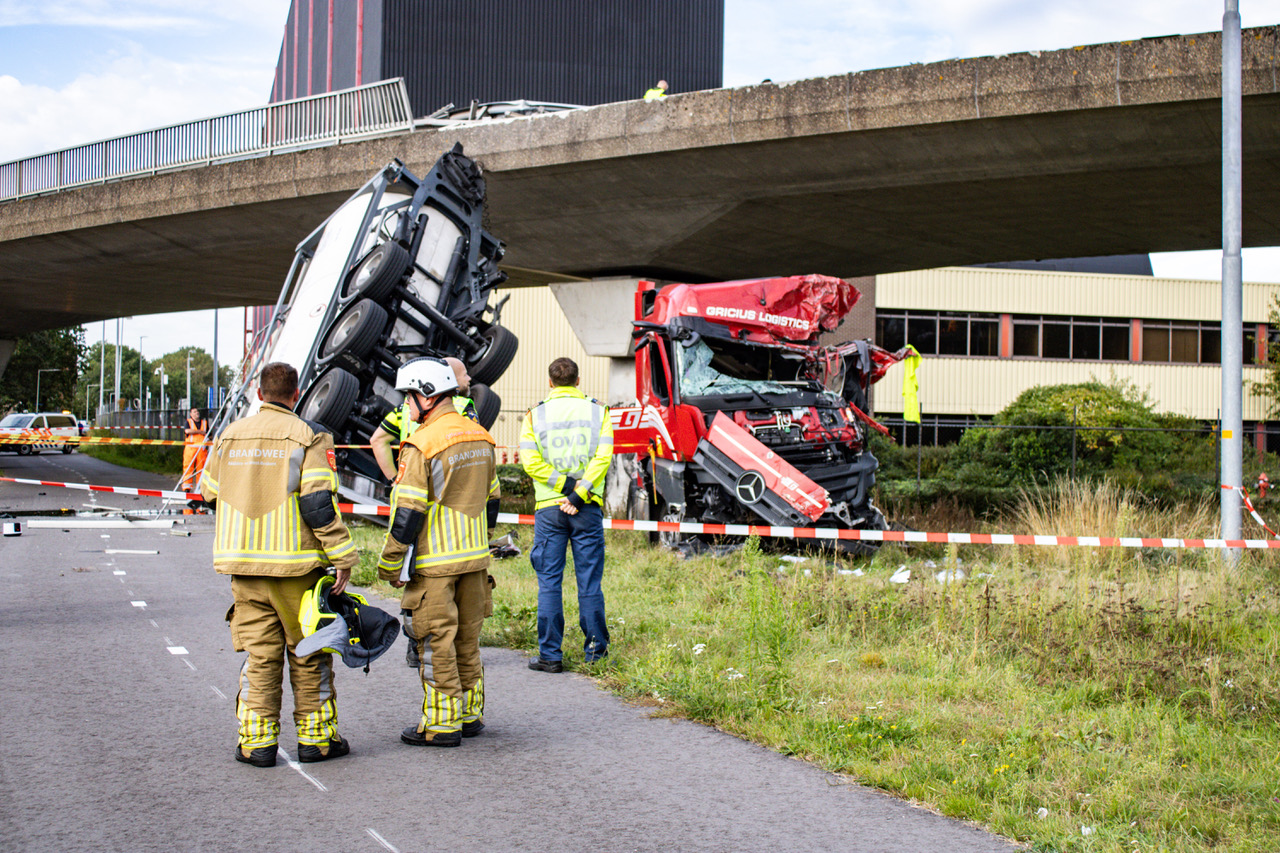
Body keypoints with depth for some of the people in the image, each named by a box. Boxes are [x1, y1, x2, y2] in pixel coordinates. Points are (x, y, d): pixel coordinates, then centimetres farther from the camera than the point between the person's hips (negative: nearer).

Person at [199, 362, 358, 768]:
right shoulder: (308, 437, -8)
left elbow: (210, 493, 18)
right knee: (309, 653, 8)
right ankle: (315, 737, 13)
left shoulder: (230, 435, 8)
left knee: (257, 654, 8)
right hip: (295, 564, -4)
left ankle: (256, 741, 6)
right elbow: (318, 503, -15)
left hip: (243, 564, 4)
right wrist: (342, 556, -10)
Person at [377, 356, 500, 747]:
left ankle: (441, 724, 4)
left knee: (436, 642, 0)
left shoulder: (423, 444, -16)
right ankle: (470, 715, 22)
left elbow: (408, 514, -16)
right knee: (468, 639, 15)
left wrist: (389, 564, -7)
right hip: (475, 559, 8)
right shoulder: (481, 438, 9)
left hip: (433, 563, -8)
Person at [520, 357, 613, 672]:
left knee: (549, 583, 3)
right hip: (587, 508, 1)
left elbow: (530, 461, -7)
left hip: (549, 507, 0)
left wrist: (565, 484, -7)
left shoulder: (535, 415, 5)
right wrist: (579, 493, -9)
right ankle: (595, 652, 9)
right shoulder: (597, 411, 6)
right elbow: (603, 457, -7)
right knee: (589, 582, 5)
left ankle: (550, 655, 4)